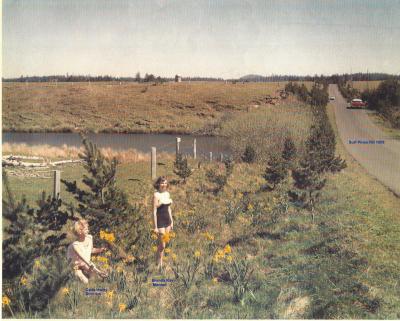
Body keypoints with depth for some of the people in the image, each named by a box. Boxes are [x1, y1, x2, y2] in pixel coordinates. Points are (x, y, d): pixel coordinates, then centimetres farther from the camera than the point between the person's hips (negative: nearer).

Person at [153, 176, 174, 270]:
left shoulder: (167, 193, 8)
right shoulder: (156, 195, -13)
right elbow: (154, 211, -15)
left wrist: (171, 221, 17)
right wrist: (155, 227, -16)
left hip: (167, 220, 7)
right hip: (160, 221, -7)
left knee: (162, 244, 13)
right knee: (162, 245, -3)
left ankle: (158, 261, 24)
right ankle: (159, 264, 11)